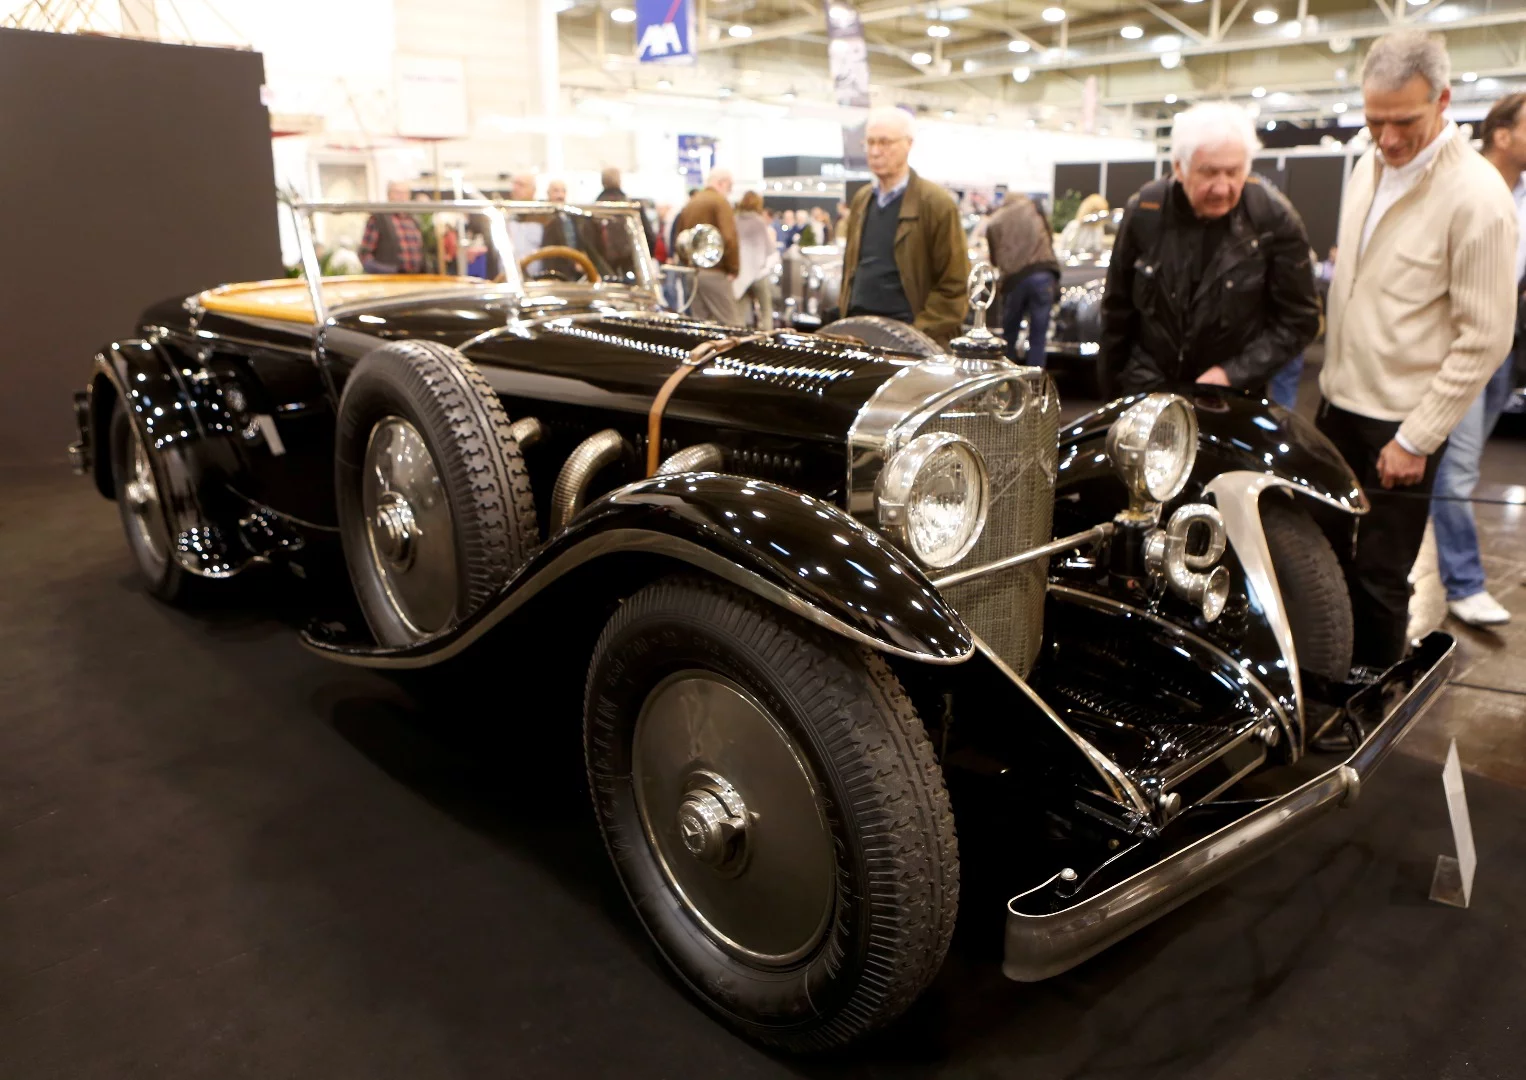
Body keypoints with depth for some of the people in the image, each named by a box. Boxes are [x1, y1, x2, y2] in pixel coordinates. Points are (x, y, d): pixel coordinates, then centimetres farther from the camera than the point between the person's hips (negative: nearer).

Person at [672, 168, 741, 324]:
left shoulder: (689, 204, 14)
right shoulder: (720, 201, -7)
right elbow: (729, 238, -18)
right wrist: (733, 269, -10)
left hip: (691, 272, 7)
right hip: (714, 272, -7)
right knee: (729, 325, -5)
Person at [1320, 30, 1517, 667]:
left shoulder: (1476, 196, -18)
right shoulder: (1369, 165, 4)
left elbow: (1484, 339, -17)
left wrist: (1416, 438, -16)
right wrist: (1331, 377, 14)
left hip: (1398, 423, -7)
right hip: (1338, 401, 7)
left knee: (1378, 579, 4)